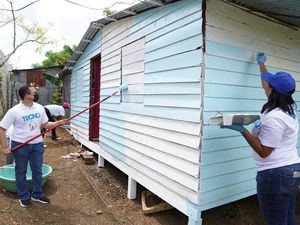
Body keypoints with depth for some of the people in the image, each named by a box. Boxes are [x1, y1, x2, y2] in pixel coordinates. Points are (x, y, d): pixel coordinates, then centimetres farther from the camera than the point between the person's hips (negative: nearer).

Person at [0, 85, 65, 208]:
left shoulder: (39, 108, -2)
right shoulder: (14, 111, -15)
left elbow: (45, 124, 7)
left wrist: (57, 123, -12)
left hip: (37, 144, 4)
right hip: (20, 145, -4)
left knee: (37, 170, 13)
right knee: (21, 171, 12)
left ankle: (37, 195, 30)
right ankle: (24, 197, 29)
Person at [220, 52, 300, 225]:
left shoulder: (273, 118, -23)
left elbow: (263, 152, -18)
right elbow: (268, 85, 21)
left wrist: (242, 130, -22)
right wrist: (262, 64, 33)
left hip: (275, 175, -10)